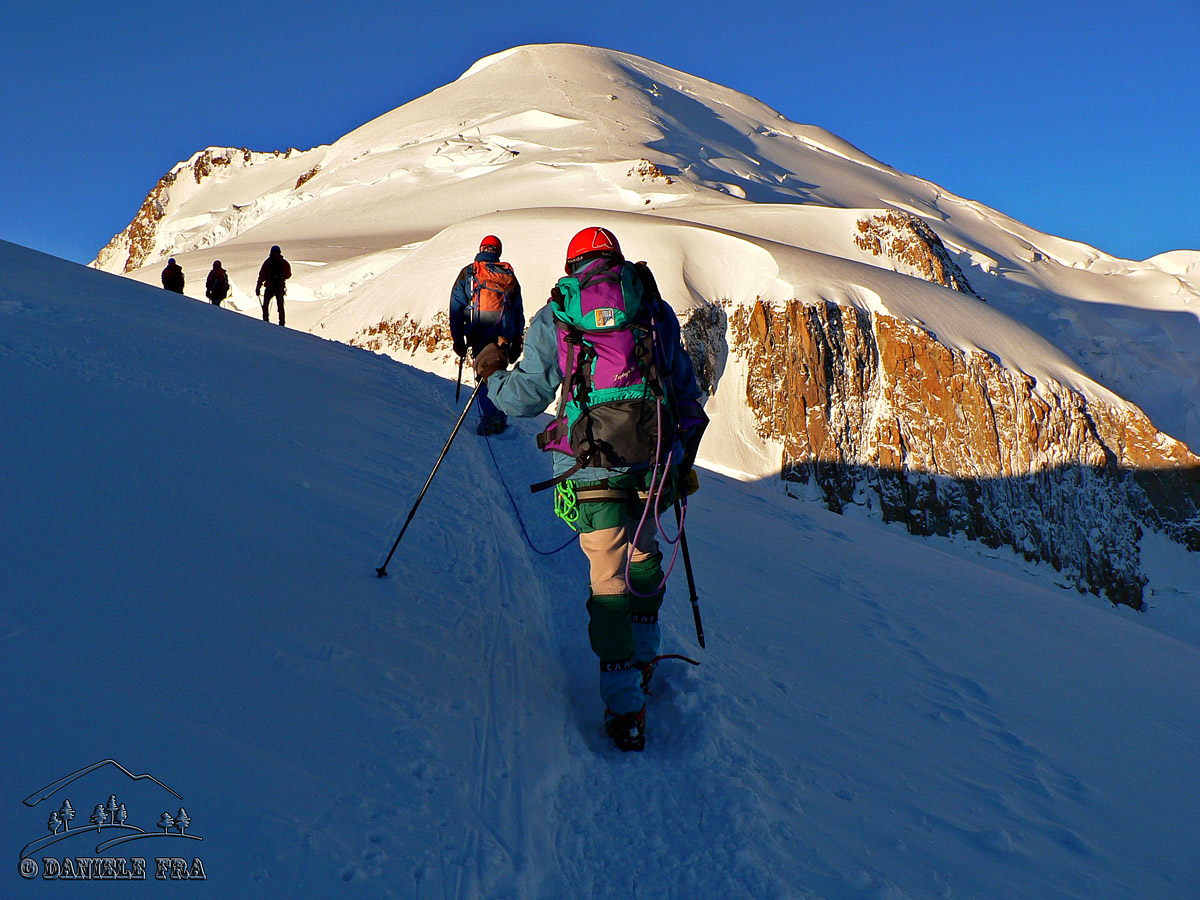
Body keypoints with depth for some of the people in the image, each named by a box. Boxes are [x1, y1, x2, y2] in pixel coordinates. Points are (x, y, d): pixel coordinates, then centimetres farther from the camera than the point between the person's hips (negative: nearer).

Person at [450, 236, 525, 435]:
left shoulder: (467, 273, 8)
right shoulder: (509, 275, 14)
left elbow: (456, 308, 5)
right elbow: (519, 310, 14)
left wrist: (458, 339, 8)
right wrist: (517, 340, 18)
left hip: (478, 331, -2)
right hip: (505, 332, 2)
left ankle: (490, 417, -12)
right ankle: (500, 418, 11)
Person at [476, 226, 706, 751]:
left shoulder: (553, 318, 6)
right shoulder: (656, 309, 13)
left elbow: (528, 396, 6)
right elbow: (688, 394, 14)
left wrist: (492, 378, 27)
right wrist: (685, 460, 23)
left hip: (592, 465, -2)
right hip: (656, 458, 3)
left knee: (610, 578, 2)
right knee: (642, 555, 24)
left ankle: (625, 707, 4)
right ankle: (644, 657, 38)